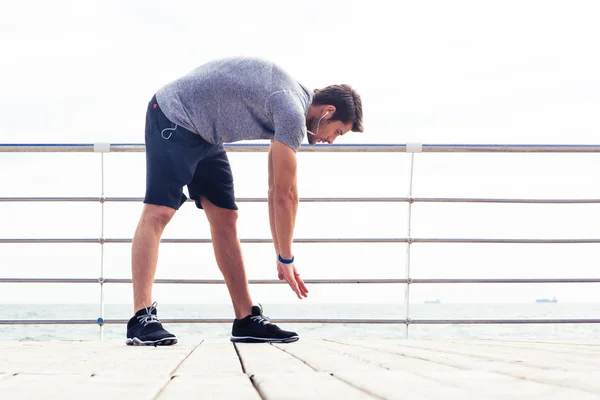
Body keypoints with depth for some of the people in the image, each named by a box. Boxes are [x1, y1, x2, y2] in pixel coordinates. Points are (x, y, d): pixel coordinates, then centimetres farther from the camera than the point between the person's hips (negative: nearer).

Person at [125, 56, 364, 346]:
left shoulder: (289, 109, 9)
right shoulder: (293, 112, -22)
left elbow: (276, 190, 13)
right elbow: (285, 194, -18)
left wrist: (281, 256, 13)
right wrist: (286, 259, -9)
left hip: (204, 135, 10)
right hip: (174, 117, -10)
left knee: (225, 219, 4)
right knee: (159, 212, -20)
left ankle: (246, 320, 4)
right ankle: (142, 320, -26)